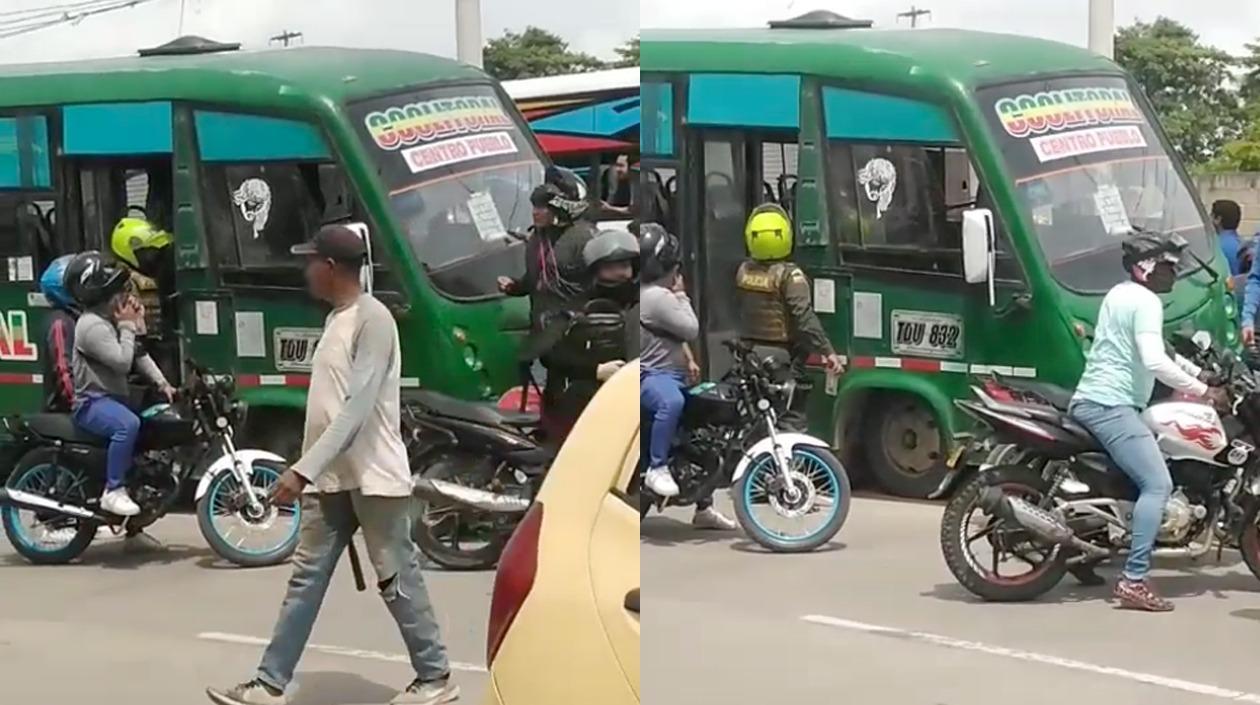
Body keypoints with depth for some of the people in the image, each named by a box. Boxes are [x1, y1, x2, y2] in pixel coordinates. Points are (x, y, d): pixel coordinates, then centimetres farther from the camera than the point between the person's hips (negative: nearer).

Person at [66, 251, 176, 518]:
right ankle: (113, 492, -30)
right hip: (92, 403, -10)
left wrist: (162, 383, 2)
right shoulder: (92, 326, -19)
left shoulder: (113, 320, 14)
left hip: (115, 397, 10)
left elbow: (139, 355, 16)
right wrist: (128, 327, -15)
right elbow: (122, 362, -24)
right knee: (128, 424, -37)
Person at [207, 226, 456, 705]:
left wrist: (303, 470, -27)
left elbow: (357, 409, -23)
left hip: (373, 477, -9)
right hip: (332, 477, 9)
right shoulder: (336, 319, 14)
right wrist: (311, 471, 20)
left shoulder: (372, 319, -16)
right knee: (306, 578, 8)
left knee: (397, 580, 1)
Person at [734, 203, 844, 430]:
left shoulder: (743, 271, 5)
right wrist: (827, 351, -21)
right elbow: (804, 317, -21)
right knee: (792, 421, -5)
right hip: (782, 359, -6)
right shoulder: (789, 275, -15)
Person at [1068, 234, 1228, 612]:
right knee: (1158, 484, -16)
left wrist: (1200, 373, 24)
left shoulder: (1119, 294, 21)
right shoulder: (1146, 302, -10)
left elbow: (1156, 352, 31)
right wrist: (1204, 392, -14)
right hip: (1111, 405, -11)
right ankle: (1134, 580, -25)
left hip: (1088, 401, 11)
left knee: (1120, 482, 24)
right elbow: (1155, 363, -22)